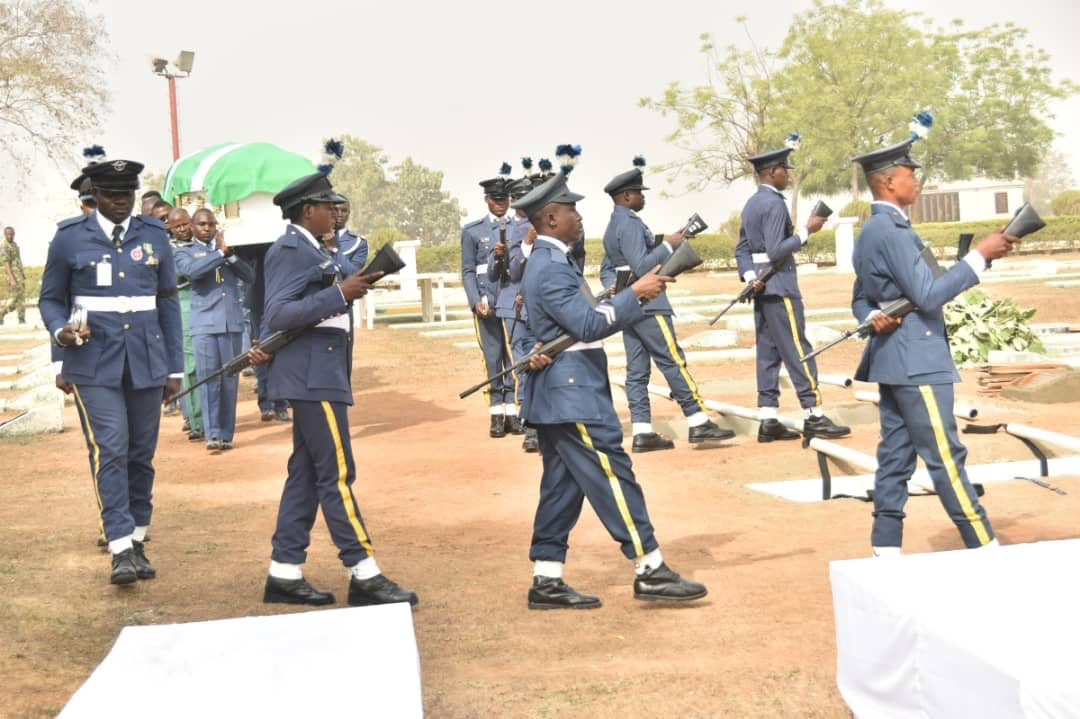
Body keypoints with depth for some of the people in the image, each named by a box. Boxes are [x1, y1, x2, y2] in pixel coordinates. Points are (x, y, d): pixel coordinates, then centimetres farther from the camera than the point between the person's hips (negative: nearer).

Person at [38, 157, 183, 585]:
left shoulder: (154, 237, 8)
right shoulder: (69, 238, 2)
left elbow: (168, 304, 12)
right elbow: (50, 299, 8)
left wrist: (174, 368, 9)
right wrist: (60, 331, -14)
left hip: (146, 364, 3)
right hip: (93, 365, -3)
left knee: (141, 454, 8)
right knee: (109, 451, -12)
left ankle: (137, 542, 20)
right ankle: (121, 549, -12)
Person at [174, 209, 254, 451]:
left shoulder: (228, 247, 18)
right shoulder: (185, 252, 9)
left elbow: (249, 276, 6)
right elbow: (192, 270, -13)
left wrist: (230, 254, -8)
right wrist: (221, 252, -14)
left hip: (233, 322, 3)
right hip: (205, 324, -3)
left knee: (230, 379, 3)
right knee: (209, 378, -7)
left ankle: (226, 434, 9)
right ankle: (212, 433, -7)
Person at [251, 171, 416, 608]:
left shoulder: (307, 249, 18)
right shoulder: (292, 250, -12)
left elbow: (282, 312, 23)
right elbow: (278, 314, -22)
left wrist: (269, 347, 5)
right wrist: (340, 294, -25)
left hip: (319, 376, 10)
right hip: (313, 378, -10)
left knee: (306, 473, 10)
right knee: (337, 474, -8)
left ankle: (285, 573, 14)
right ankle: (363, 575, -6)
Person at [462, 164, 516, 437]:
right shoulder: (472, 231, 8)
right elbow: (468, 271, 5)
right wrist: (476, 301, -8)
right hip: (487, 304, -1)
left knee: (515, 358, -1)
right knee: (493, 358, 1)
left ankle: (512, 409, 3)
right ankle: (496, 412, 5)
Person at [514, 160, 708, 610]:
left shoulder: (547, 263, 16)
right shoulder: (552, 269, -17)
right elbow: (589, 324, -23)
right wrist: (635, 293, -21)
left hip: (559, 395, 10)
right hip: (573, 397, -10)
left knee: (562, 488, 10)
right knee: (614, 479, -6)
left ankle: (547, 582, 13)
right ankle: (650, 572, -1)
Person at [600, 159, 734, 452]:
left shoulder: (613, 227, 18)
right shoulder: (630, 224, -14)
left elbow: (606, 269, 21)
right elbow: (641, 266, -22)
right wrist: (668, 245, -15)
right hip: (646, 305, -10)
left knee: (637, 369, 5)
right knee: (674, 361, -8)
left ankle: (642, 431, 4)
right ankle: (698, 422, -7)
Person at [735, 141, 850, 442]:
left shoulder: (751, 204, 15)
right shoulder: (774, 204, -14)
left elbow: (742, 249, 13)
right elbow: (776, 251, -21)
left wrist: (750, 276, -1)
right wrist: (806, 231, -15)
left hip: (762, 288, 10)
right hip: (780, 286, -9)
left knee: (768, 353, 8)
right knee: (798, 351, -5)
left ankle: (768, 420, 8)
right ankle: (814, 416, -3)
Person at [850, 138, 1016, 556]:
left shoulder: (872, 231, 16)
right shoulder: (891, 230, -16)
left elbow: (860, 300, 21)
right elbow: (927, 295, -21)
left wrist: (875, 317, -1)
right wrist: (980, 255, -17)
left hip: (893, 360, 10)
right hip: (916, 361, -10)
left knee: (896, 457, 9)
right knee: (945, 458, -5)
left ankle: (886, 551, 12)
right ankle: (985, 549, 1)